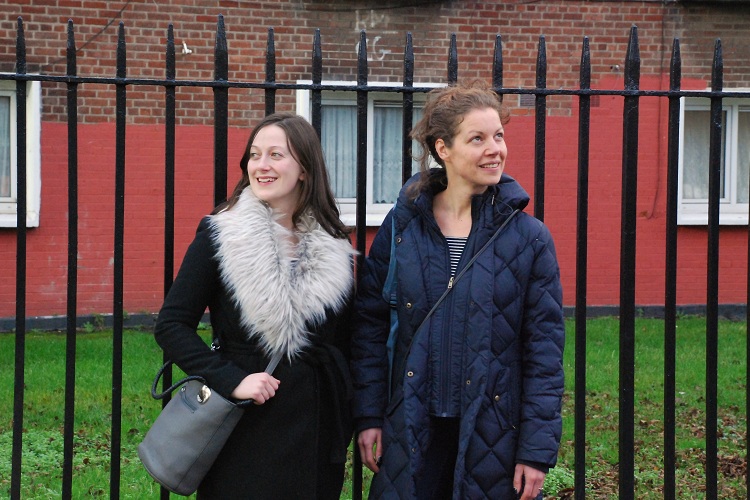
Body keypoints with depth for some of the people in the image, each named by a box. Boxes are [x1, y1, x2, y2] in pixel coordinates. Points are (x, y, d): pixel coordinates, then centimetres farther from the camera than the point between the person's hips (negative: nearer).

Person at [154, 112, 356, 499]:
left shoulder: (334, 245, 6)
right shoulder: (220, 235, -4)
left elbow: (345, 342, 12)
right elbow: (171, 325, -7)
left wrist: (351, 421, 5)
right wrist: (231, 381, -17)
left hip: (317, 426, 3)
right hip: (245, 430, -3)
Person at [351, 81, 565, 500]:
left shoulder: (529, 238, -4)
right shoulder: (402, 227, 1)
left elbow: (545, 350, -4)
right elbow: (370, 325, 6)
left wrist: (538, 449, -8)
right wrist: (368, 416, 1)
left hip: (494, 435, -1)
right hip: (412, 432, 1)